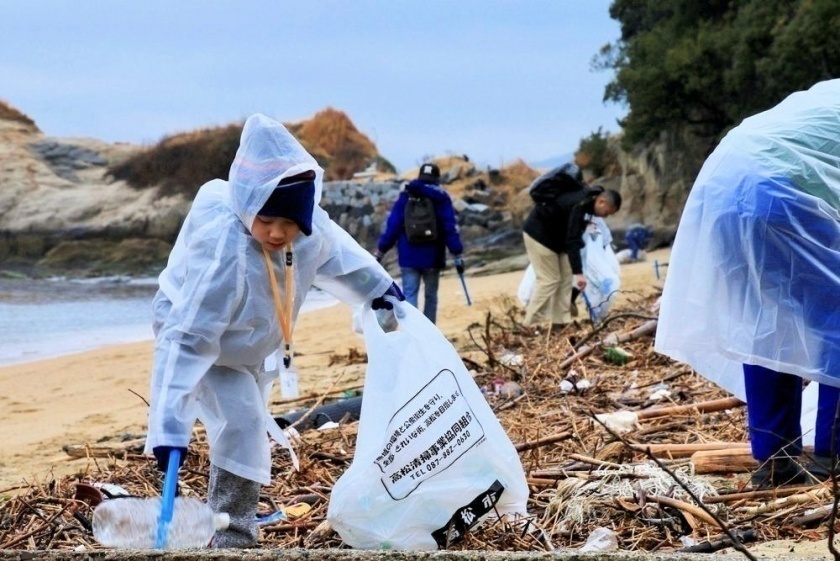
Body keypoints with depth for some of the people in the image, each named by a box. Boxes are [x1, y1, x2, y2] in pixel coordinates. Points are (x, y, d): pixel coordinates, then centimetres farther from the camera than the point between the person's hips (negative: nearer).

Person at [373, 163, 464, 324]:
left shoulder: (405, 197, 2)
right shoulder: (441, 199, -1)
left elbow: (392, 226, 0)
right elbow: (451, 228, -6)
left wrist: (380, 252, 5)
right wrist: (457, 255, -4)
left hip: (409, 258, 0)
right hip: (433, 257, 0)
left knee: (409, 297, -4)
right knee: (430, 297, 15)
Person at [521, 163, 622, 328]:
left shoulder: (588, 199, -1)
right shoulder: (578, 206, -31)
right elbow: (572, 240, -34)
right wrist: (578, 272, -37)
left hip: (556, 235, 10)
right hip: (539, 233, -10)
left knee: (565, 278, 5)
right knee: (549, 280, -11)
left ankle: (560, 322, 6)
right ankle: (531, 325, -9)